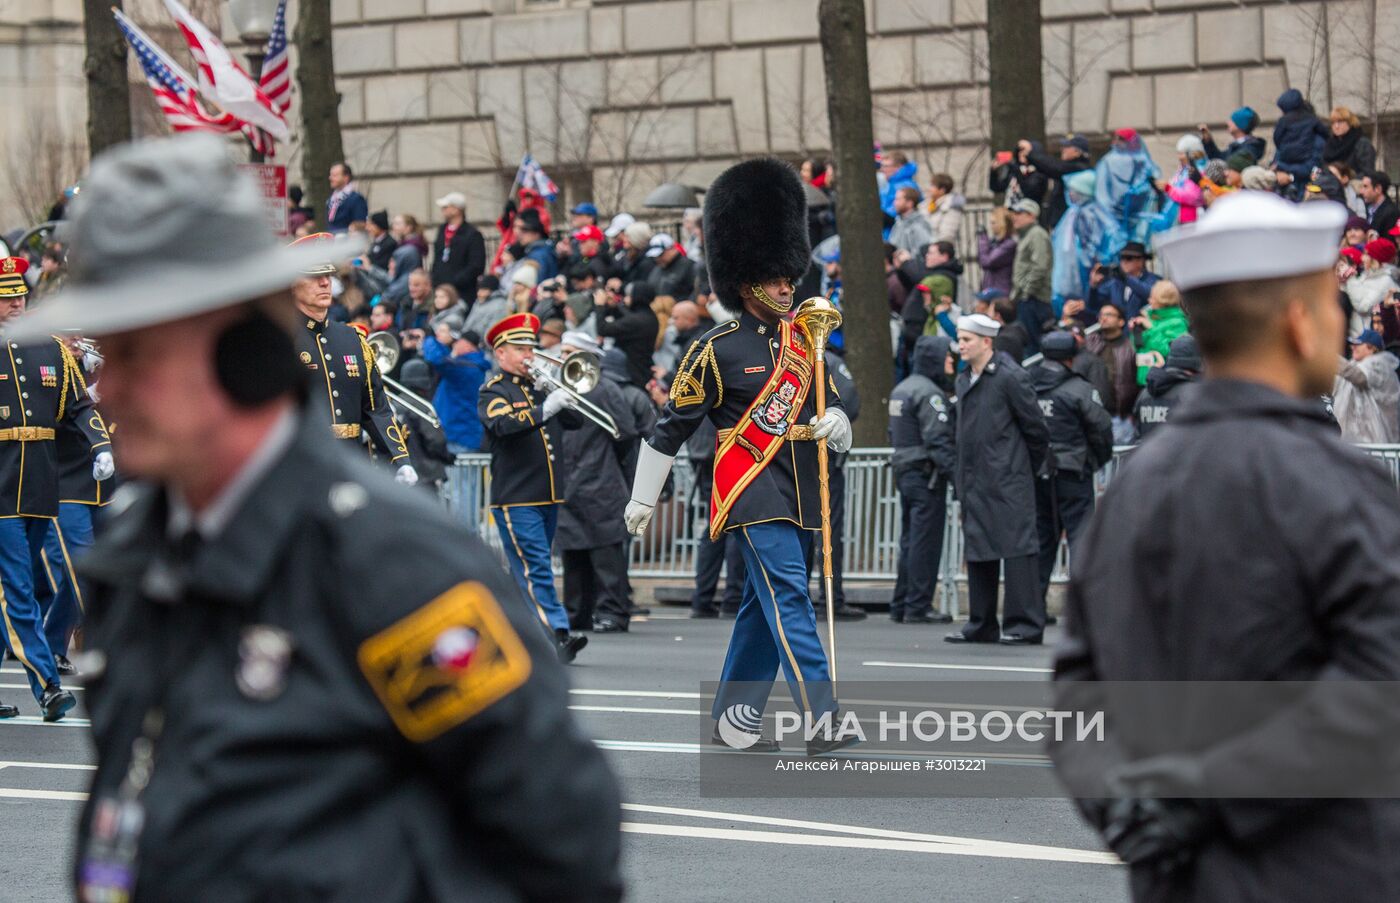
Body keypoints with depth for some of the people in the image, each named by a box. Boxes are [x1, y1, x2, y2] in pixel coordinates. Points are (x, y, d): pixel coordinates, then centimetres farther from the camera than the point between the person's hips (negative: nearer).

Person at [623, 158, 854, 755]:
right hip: (753, 494, -7)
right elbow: (672, 427, 0)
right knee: (789, 598, -17)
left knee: (764, 606, 12)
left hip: (797, 495, 7)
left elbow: (829, 406, 18)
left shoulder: (802, 341, 12)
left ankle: (731, 717, 22)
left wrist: (834, 424, -8)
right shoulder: (717, 351, -6)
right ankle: (820, 722, -25)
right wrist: (642, 499, 4)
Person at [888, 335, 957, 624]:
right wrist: (956, 474, -22)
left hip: (904, 471, 10)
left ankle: (900, 606, 17)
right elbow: (939, 440, -21)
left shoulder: (902, 389, 16)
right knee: (926, 543, -6)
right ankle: (918, 607, -5)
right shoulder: (929, 394, -15)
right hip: (926, 475, -10)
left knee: (910, 542, 14)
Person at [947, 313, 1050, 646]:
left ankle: (1024, 624, -7)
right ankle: (981, 625, 19)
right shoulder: (963, 381, 15)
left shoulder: (1010, 378, -10)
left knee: (1016, 549, -8)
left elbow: (1036, 428, -6)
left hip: (1008, 483, -9)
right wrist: (961, 476, 17)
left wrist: (1031, 467, 2)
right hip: (975, 482, 9)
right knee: (978, 551, 12)